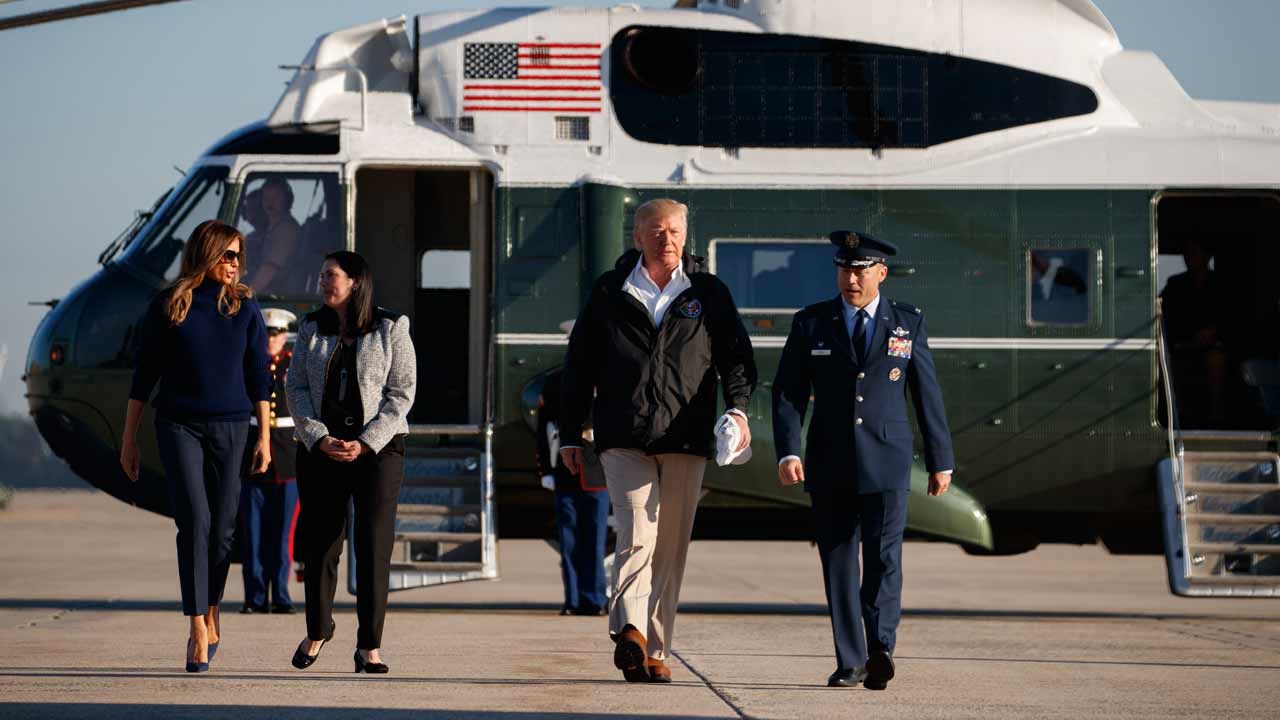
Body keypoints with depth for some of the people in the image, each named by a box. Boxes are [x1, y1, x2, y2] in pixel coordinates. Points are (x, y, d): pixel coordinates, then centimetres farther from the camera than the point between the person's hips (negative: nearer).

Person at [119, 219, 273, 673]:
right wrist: (129, 438, 5)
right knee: (194, 522, -13)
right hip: (179, 426, -2)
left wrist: (264, 436, 3)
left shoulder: (245, 307, 5)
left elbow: (258, 376, 7)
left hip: (230, 426, 2)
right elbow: (144, 376, 5)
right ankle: (198, 632, -14)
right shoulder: (166, 308, 1)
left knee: (221, 528, 4)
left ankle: (211, 616, 25)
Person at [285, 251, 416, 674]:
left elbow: (401, 393, -4)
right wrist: (319, 438, -10)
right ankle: (317, 630, 27)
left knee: (374, 544, -9)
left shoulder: (390, 330, -1)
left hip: (378, 447, -3)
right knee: (319, 542, 6)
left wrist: (365, 443, -14)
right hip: (320, 448, 3)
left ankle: (369, 646, -5)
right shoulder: (312, 329, 9)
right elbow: (296, 387, 5)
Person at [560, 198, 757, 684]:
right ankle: (631, 631, -31)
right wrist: (570, 435, 11)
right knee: (637, 537, -19)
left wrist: (738, 407, -9)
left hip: (685, 441, 2)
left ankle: (654, 652, 10)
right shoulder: (610, 293, 9)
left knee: (670, 549, 4)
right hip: (624, 439, -2)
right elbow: (579, 365, 13)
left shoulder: (708, 294, 11)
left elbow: (736, 355, 10)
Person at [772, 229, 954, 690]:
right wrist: (788, 452, -11)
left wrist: (940, 460, 10)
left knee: (884, 556, -14)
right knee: (838, 562, 3)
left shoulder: (908, 323, 6)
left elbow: (927, 395, 10)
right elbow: (788, 393, 2)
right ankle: (850, 662, 8)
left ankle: (880, 649, -23)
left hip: (886, 461, -1)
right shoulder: (811, 324, 5)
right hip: (829, 462, 1)